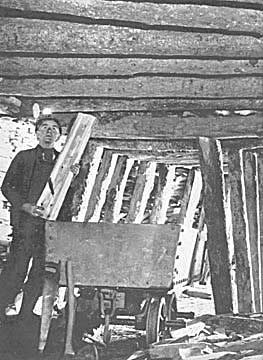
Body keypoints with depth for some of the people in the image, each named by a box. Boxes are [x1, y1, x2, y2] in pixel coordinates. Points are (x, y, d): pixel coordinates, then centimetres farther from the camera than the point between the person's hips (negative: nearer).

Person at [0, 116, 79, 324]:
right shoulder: (24, 157, 7)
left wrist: (73, 177, -6)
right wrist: (25, 205, -9)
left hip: (51, 224, 3)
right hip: (25, 223, -3)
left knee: (40, 272, 2)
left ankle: (25, 315, 13)